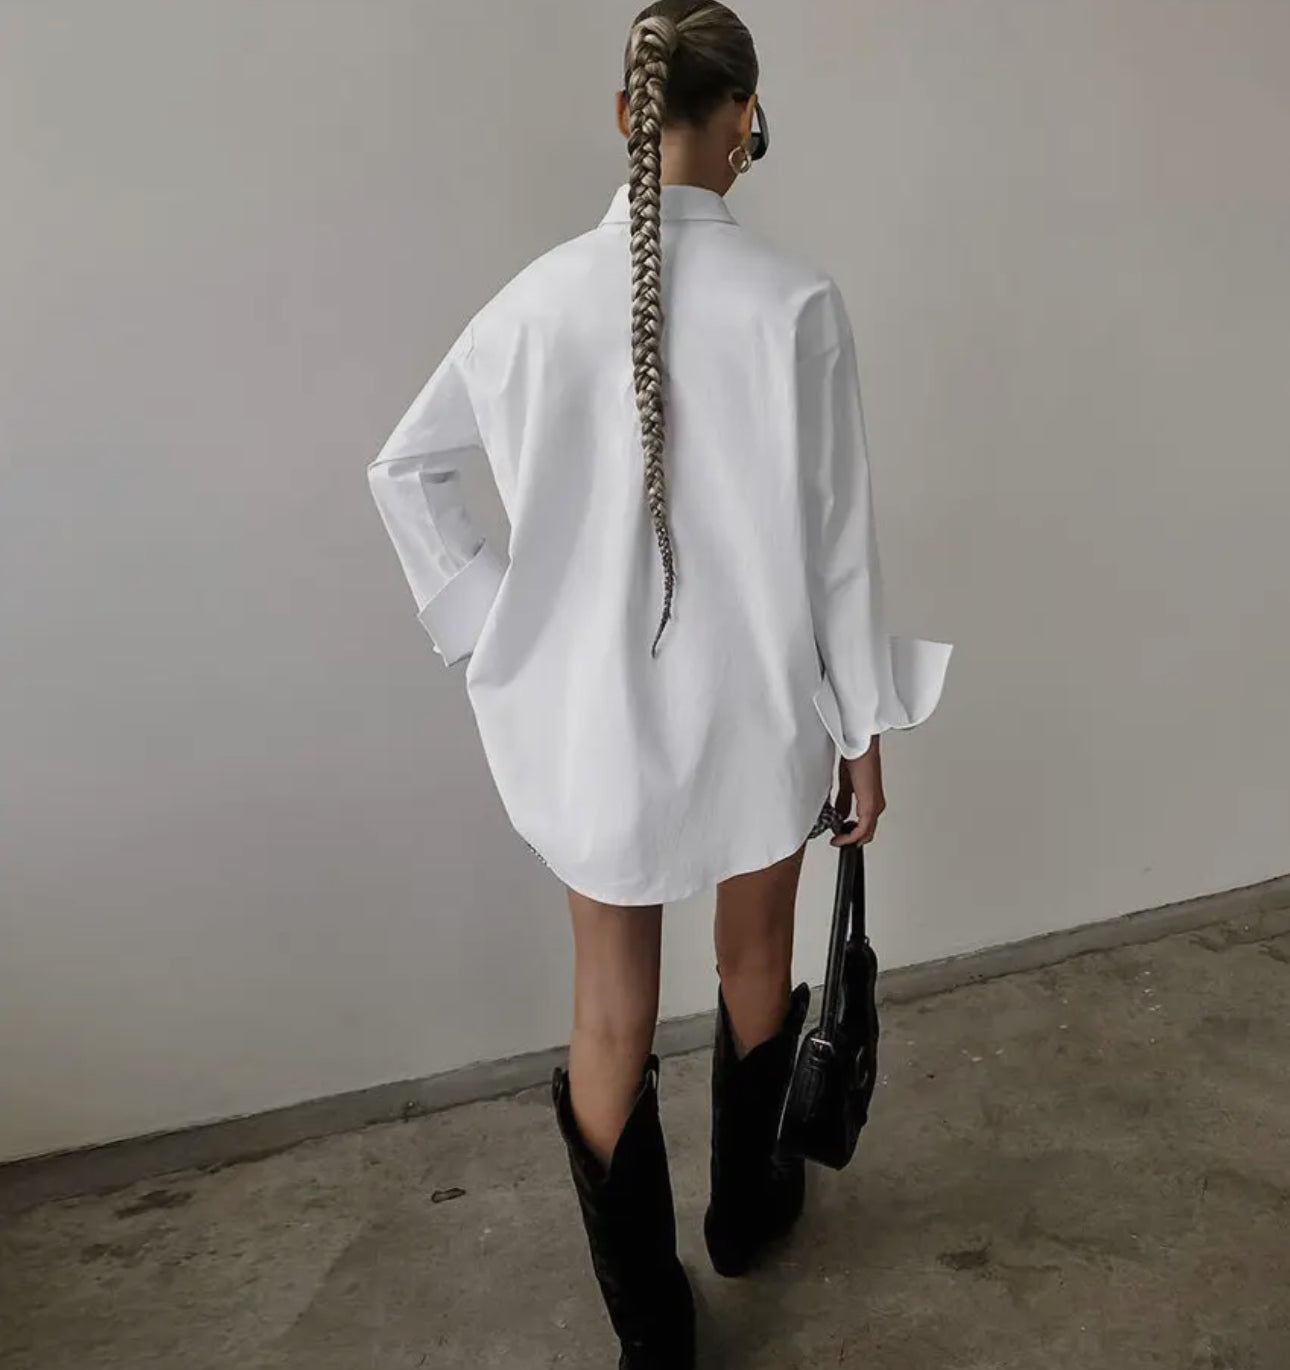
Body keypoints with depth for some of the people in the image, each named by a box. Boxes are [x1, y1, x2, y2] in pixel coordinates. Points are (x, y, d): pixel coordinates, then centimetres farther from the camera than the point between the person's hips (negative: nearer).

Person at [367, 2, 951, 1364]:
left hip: (592, 705, 2)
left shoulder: (542, 296, -4)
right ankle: (745, 1204, 49)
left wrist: (494, 621, 9)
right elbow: (835, 542, -10)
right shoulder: (793, 303, -13)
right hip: (754, 701, -1)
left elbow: (402, 469, 4)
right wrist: (862, 727, 1)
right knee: (756, 959, 24)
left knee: (610, 1013, 14)